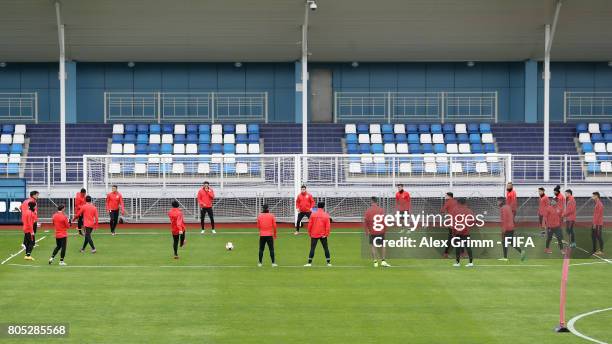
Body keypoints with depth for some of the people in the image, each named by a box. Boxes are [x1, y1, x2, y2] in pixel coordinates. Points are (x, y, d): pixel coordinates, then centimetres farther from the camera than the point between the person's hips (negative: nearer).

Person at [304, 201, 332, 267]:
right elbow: (328, 226, -6)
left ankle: (309, 262, -2)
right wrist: (326, 234, 0)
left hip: (314, 234, 0)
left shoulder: (313, 214, -2)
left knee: (312, 248, 2)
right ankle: (329, 262, 9)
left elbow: (310, 225, -2)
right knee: (326, 248, 9)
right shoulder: (326, 215, -3)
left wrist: (309, 233, 9)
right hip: (323, 235, 0)